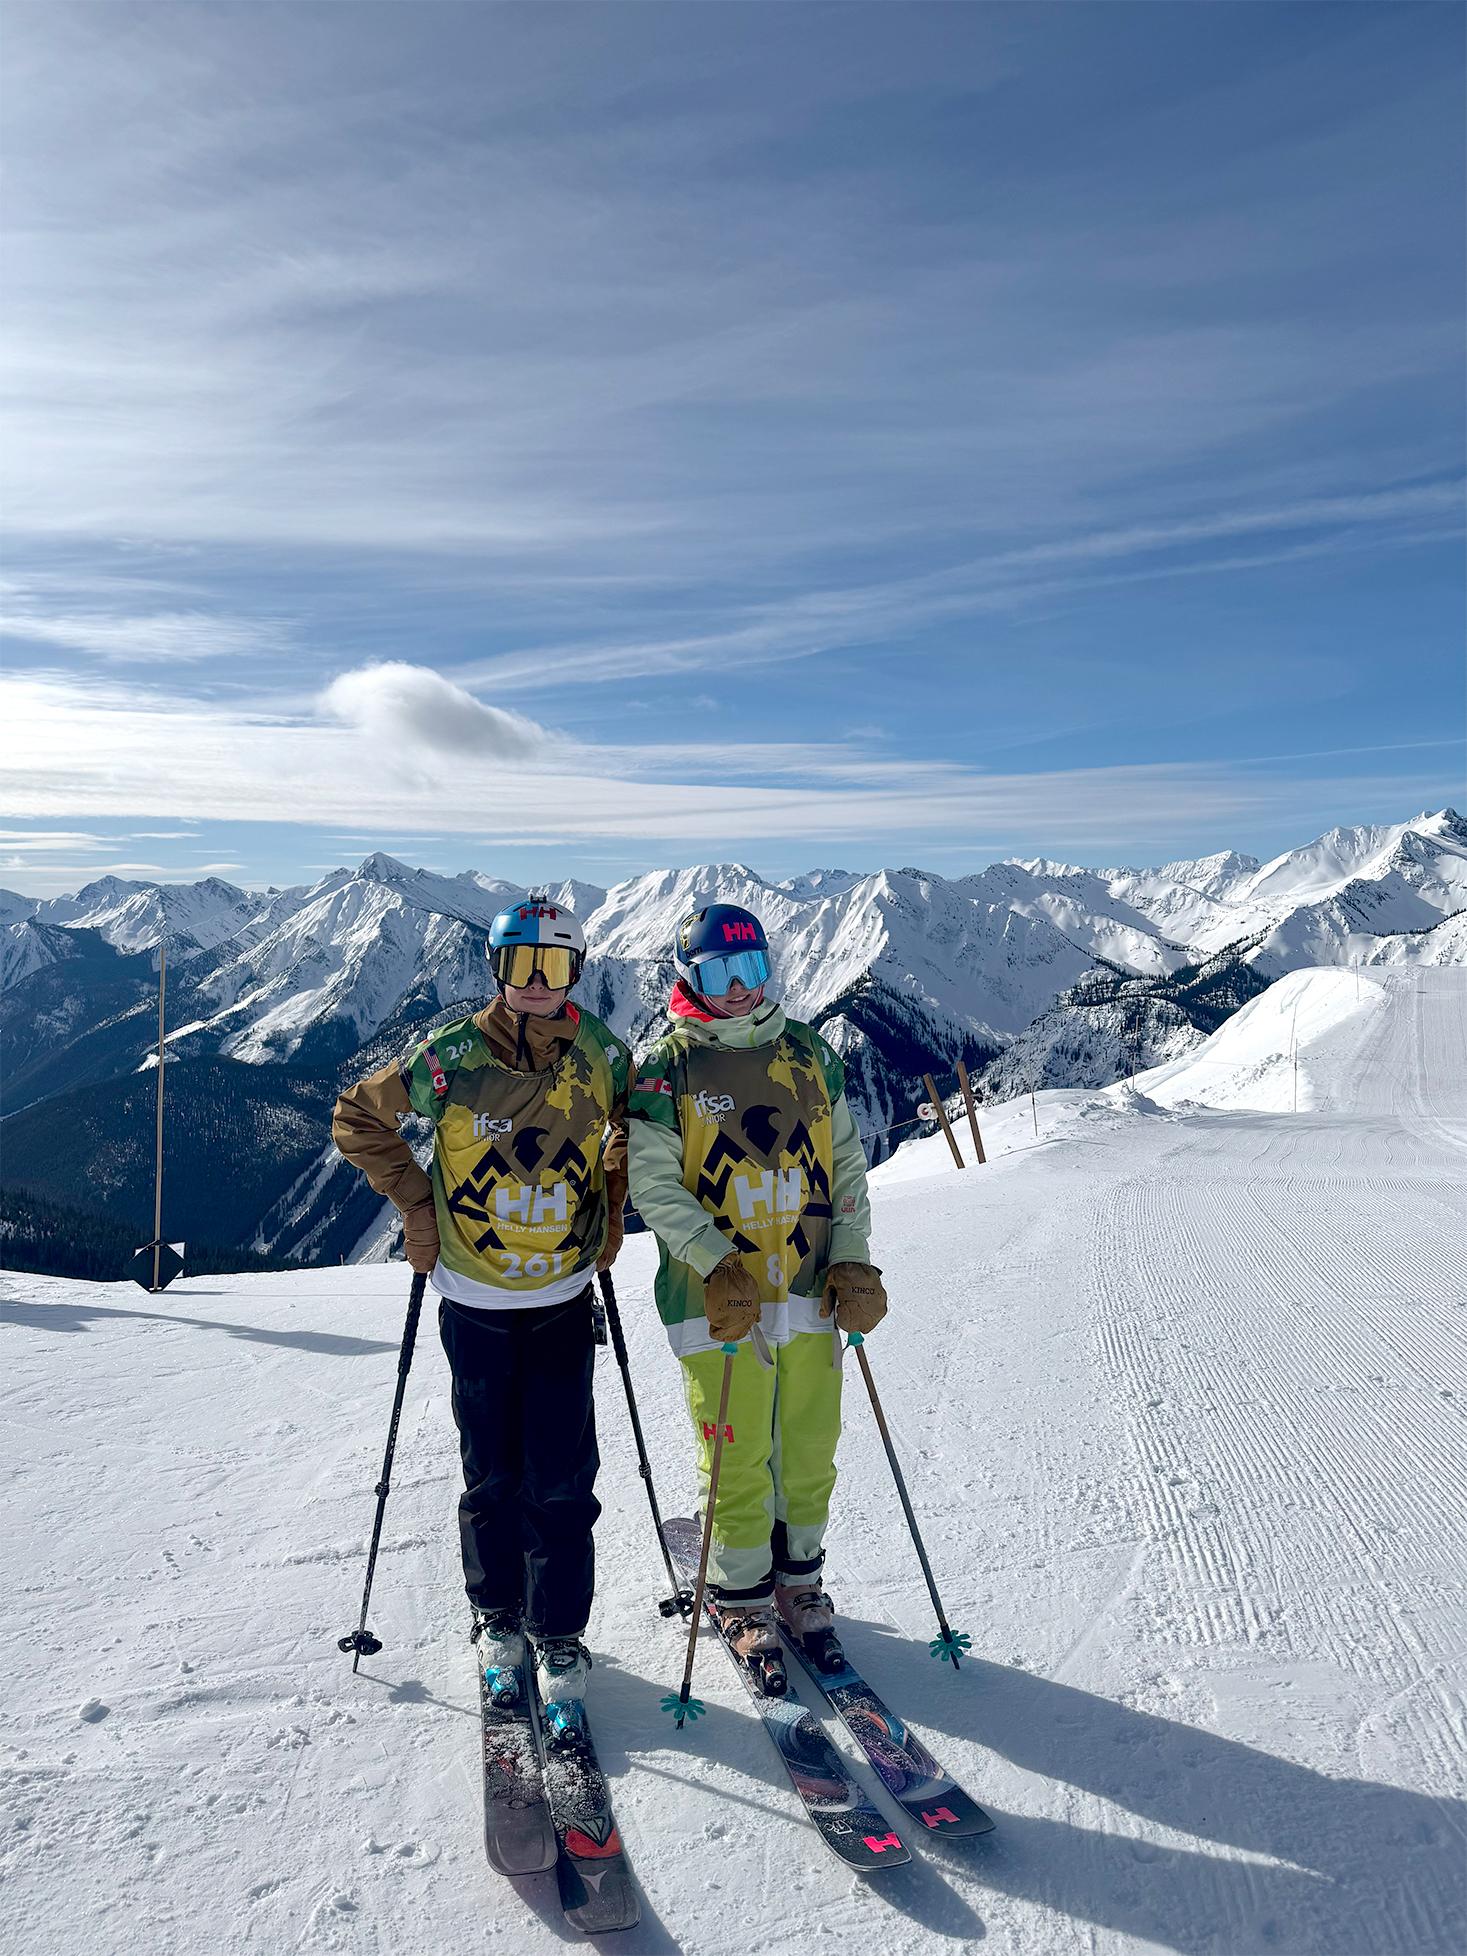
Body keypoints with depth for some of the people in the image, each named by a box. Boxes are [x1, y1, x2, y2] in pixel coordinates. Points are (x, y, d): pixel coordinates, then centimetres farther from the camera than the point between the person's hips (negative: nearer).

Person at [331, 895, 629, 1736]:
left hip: (565, 1301, 1)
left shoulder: (602, 1056, -5)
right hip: (475, 1302, 0)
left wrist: (612, 1205, 7)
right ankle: (498, 1619, 33)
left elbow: (630, 1125, 17)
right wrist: (414, 1198, -2)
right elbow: (358, 1116, 3)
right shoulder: (451, 1057, -12)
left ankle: (560, 1636, 19)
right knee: (492, 1474, 12)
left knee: (562, 1479, 1)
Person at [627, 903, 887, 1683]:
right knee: (738, 1459, 5)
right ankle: (742, 1597, 27)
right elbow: (654, 1183, -9)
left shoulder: (810, 1055, 6)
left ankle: (798, 1576, 36)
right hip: (720, 1298, -3)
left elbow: (848, 1165, 10)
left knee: (811, 1448, 13)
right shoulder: (666, 1068, -5)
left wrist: (853, 1262, 1)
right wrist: (716, 1262, -20)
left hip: (810, 1291, 4)